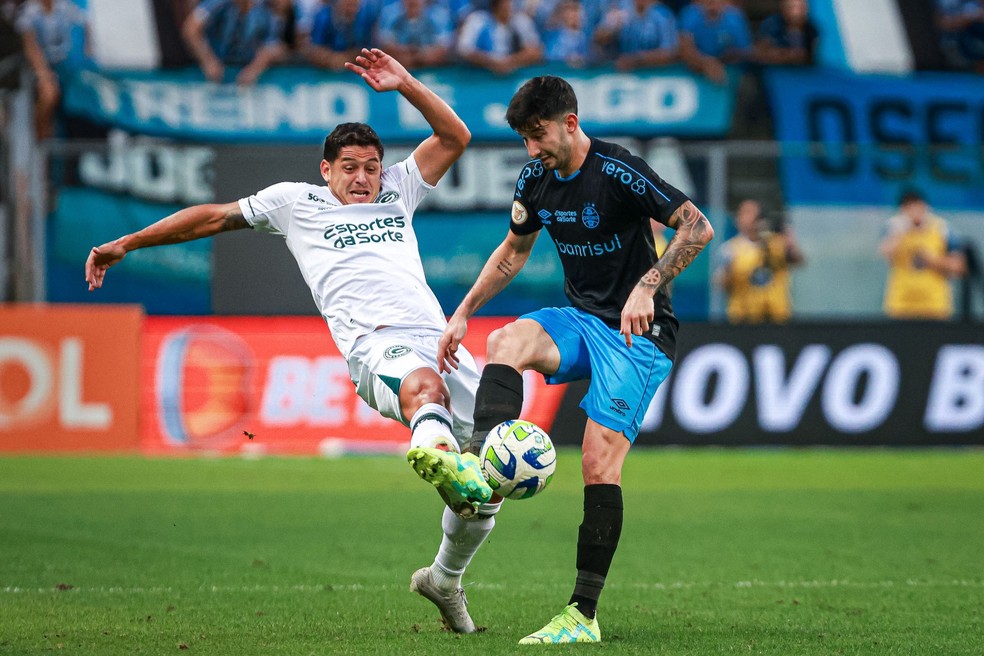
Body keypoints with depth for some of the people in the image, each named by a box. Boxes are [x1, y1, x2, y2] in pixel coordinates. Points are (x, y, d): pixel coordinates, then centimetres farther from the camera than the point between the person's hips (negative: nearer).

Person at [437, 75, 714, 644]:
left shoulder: (618, 171, -18)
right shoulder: (537, 180, 5)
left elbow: (698, 227, -22)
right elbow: (514, 250, 22)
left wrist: (647, 286, -32)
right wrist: (463, 312, 16)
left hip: (638, 333, -7)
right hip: (581, 320, 7)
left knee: (599, 464, -15)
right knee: (507, 341, -26)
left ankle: (583, 615, -13)